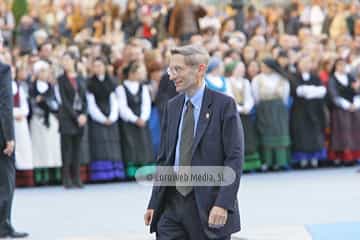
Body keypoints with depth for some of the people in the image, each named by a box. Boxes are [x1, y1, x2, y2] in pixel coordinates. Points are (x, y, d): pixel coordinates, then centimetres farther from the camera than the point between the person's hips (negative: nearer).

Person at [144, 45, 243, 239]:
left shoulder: (224, 105, -6)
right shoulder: (172, 106, 12)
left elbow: (234, 159, -11)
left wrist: (223, 204, -19)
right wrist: (154, 203, 10)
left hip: (208, 204, -5)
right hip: (172, 202, 5)